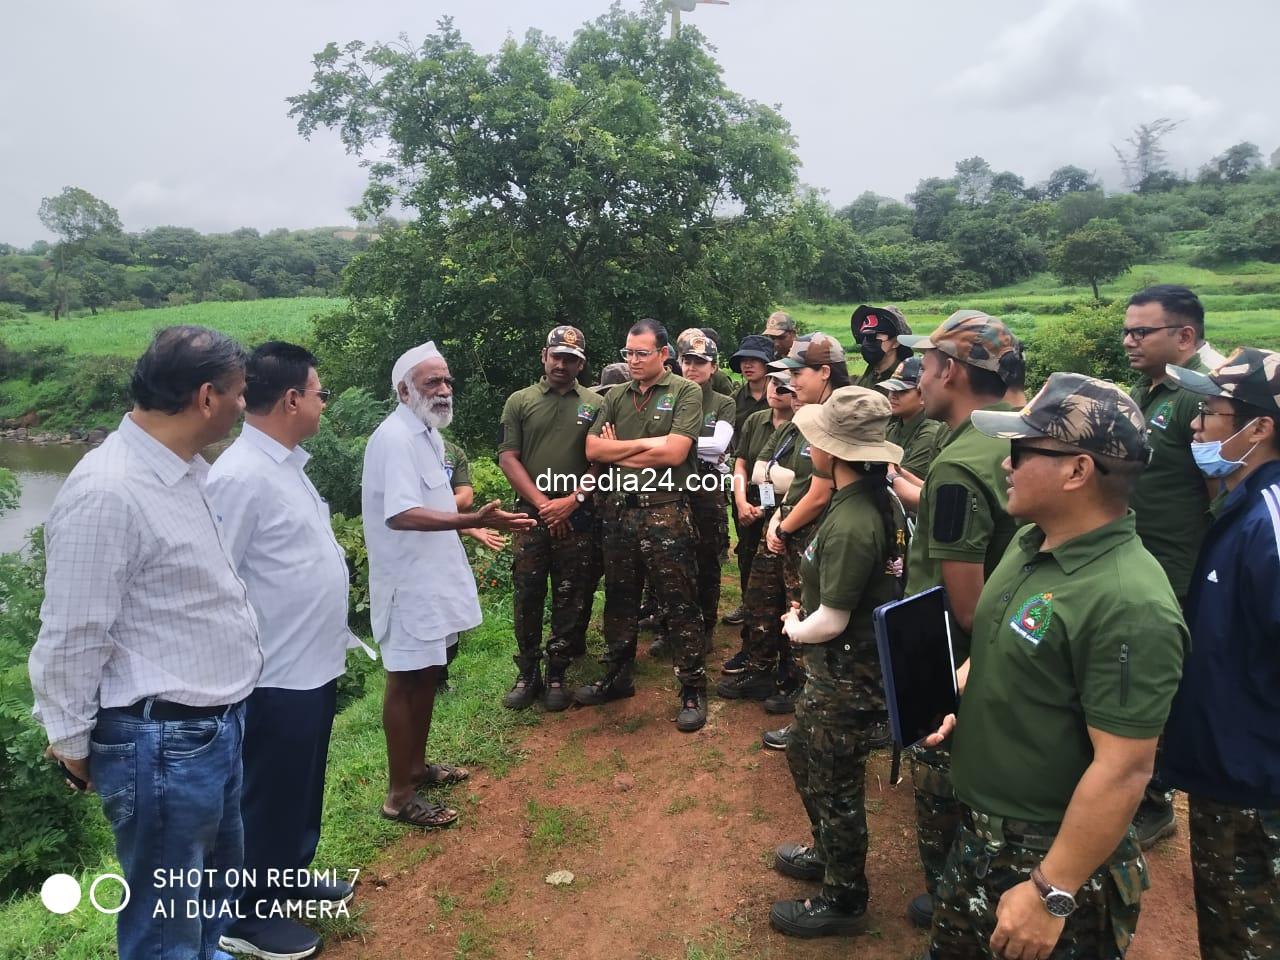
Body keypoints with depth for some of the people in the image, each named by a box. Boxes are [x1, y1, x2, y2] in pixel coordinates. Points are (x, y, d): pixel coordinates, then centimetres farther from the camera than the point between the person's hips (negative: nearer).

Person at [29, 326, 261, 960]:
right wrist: (71, 743, -6)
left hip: (215, 726, 9)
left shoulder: (184, 470, 6)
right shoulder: (107, 492, -24)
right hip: (163, 744, -9)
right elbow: (71, 640, -18)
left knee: (216, 892, 27)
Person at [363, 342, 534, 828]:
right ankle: (400, 794, 12)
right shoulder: (394, 438, -20)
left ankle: (416, 765, 34)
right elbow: (401, 514, -30)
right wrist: (474, 519, -37)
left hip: (432, 576, 10)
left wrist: (473, 524, 23)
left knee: (427, 674, 18)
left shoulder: (426, 433, 12)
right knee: (407, 680, -1)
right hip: (410, 582, -10)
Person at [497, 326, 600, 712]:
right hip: (531, 513, 0)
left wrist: (571, 501, -11)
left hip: (577, 517, 0)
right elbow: (508, 457, 0)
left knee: (570, 599, 5)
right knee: (527, 596, 3)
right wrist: (543, 504, -9)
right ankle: (527, 674, 15)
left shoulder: (595, 404, 7)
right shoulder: (519, 401, 7)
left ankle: (557, 675, 16)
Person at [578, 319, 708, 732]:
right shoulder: (616, 396, 12)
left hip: (665, 513, -5)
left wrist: (618, 449, -6)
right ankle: (616, 678, 32)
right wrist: (646, 443, -9)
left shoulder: (686, 392, -4)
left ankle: (693, 689, 13)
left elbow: (674, 452, -17)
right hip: (618, 511, 6)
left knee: (679, 605, 1)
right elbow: (592, 450, 1)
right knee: (619, 600, 17)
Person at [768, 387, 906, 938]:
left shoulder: (849, 524, -29)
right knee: (803, 755, 27)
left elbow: (830, 622, -24)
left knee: (834, 787, 10)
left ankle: (842, 901, 32)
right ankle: (828, 853, 48)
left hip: (844, 675, -9)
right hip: (846, 665, 9)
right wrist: (805, 614, 3)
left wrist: (793, 628, -5)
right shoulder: (883, 503, -1)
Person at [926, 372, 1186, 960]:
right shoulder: (1030, 544, 0)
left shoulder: (1128, 604, -27)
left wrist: (1052, 895, -22)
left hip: (1049, 861, -8)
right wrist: (954, 695, 0)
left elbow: (1123, 770, -26)